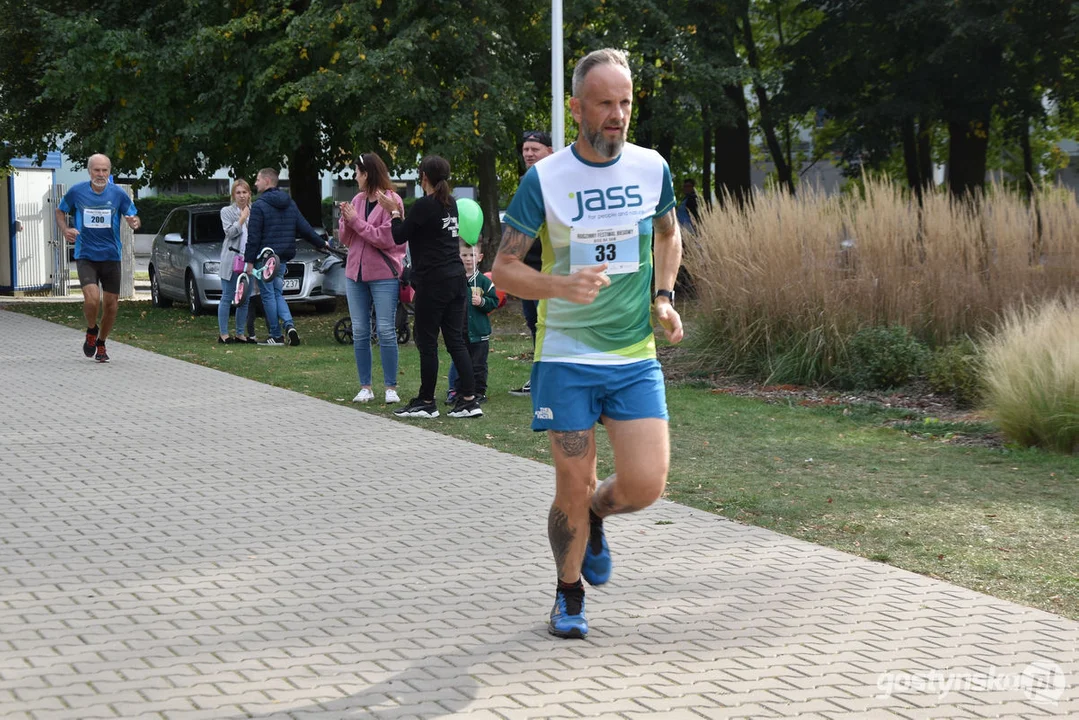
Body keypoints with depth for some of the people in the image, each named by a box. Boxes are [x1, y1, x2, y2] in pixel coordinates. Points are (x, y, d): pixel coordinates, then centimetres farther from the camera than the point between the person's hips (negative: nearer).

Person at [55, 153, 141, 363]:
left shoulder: (118, 194, -2)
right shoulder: (76, 192, -2)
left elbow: (134, 218, 4)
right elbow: (60, 211, 13)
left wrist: (134, 223, -21)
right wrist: (65, 230, -6)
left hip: (111, 257, 2)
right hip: (85, 256, -2)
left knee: (111, 305, 5)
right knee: (92, 299, -20)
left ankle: (101, 343, 29)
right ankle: (91, 330, 12)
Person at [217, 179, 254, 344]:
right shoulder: (227, 211, 2)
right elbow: (230, 232, -11)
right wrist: (242, 219, -10)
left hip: (248, 260, 4)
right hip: (232, 260, -4)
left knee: (245, 299, 7)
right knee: (227, 298, -3)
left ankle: (240, 333, 14)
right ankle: (223, 333, 0)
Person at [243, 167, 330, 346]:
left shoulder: (259, 205, -11)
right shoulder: (290, 204, 9)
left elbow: (253, 237, -14)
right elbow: (305, 228, 11)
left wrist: (249, 260, -11)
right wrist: (321, 243, 24)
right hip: (282, 258, 7)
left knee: (268, 295, 2)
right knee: (277, 294, 15)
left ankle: (276, 335, 3)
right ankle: (289, 325, -7)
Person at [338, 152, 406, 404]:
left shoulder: (391, 201, -8)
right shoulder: (358, 200, 10)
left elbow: (385, 239, -16)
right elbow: (345, 239, 12)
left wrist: (356, 221, -14)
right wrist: (345, 220, -7)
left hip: (384, 275, -6)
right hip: (355, 273, 6)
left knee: (386, 331, -5)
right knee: (360, 332, 6)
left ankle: (391, 388, 0)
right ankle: (365, 387, 11)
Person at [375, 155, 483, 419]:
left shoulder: (424, 205, -12)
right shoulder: (450, 204, 11)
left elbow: (399, 237, -6)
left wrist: (394, 212, 7)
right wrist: (400, 213, 22)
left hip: (433, 282, -7)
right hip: (456, 279, 7)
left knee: (427, 342, 2)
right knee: (456, 340, 8)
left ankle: (426, 402, 8)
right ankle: (469, 400, 4)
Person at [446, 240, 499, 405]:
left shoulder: (484, 281, 0)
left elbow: (494, 302, 0)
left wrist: (482, 302, -16)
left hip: (478, 331, -1)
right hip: (458, 330, 1)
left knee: (478, 365, 5)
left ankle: (479, 392, 14)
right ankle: (455, 391, 15)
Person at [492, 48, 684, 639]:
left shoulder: (652, 168, 2)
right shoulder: (545, 178, -8)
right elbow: (504, 268, -6)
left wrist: (664, 297, 6)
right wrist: (562, 286, -24)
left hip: (635, 356, 2)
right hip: (566, 357, -2)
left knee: (645, 484, -9)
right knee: (573, 490, 1)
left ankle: (595, 514, 26)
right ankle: (569, 593, 26)